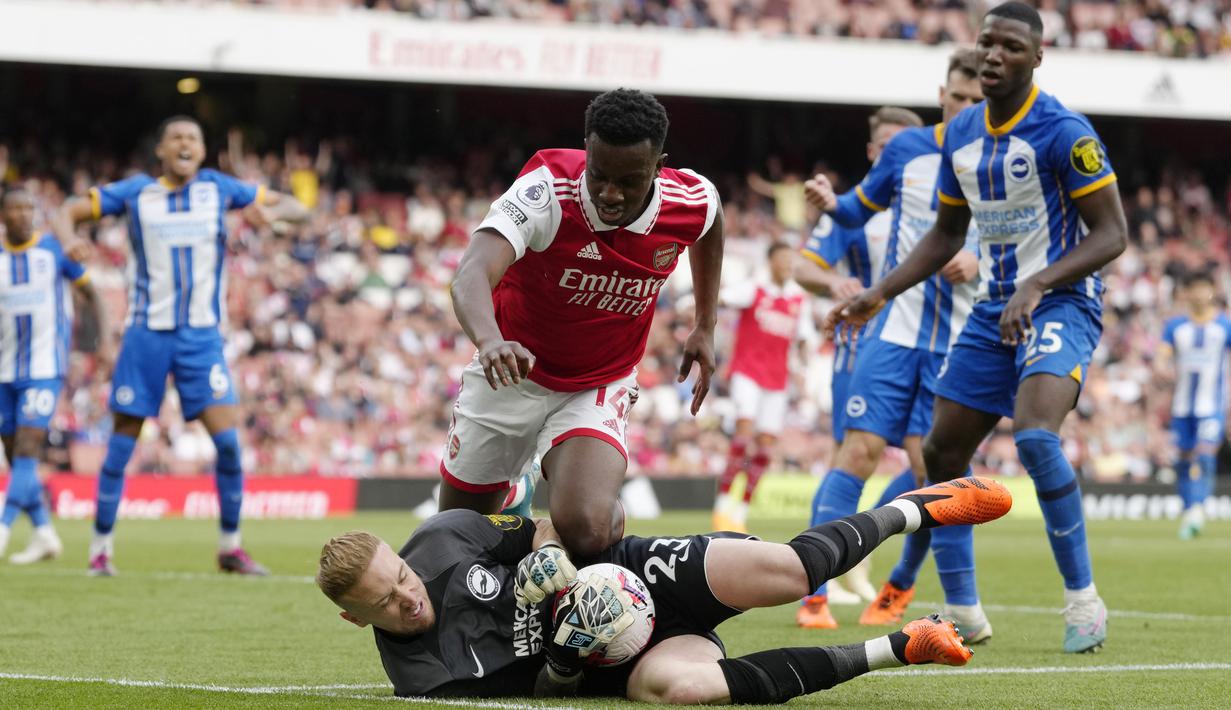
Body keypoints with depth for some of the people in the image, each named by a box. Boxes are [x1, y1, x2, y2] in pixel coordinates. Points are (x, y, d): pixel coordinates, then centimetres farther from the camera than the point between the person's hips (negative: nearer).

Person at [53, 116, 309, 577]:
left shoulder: (218, 188, 5)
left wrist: (272, 212, -16)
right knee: (122, 443, 0)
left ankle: (230, 547, 3)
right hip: (147, 334, -1)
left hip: (201, 335, 1)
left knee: (228, 439, -11)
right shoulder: (135, 192, 2)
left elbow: (296, 208, 8)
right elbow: (69, 212, 8)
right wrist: (68, 240, -15)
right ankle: (101, 547, 12)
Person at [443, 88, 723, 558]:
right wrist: (490, 341, -66)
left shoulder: (692, 201, -18)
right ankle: (512, 501, 51)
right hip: (511, 374, 0)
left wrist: (705, 327, 12)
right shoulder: (546, 192, -30)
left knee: (586, 531, -26)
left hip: (598, 390, 0)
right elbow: (472, 276, -45)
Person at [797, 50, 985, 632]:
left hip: (959, 343, -1)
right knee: (860, 449, -10)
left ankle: (901, 585, 19)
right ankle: (815, 594, -9)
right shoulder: (907, 149, 4)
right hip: (895, 329, 1)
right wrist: (832, 203, -4)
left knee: (928, 464, -7)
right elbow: (862, 207, 18)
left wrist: (979, 262, -17)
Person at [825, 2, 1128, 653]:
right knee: (942, 455, 5)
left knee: (1035, 435, -30)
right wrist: (880, 294, 11)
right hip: (992, 311, 8)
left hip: (1060, 304, -8)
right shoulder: (960, 135, 8)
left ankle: (1082, 599, -17)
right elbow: (946, 234, 20)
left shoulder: (1064, 132, -15)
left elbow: (1111, 234, -16)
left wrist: (1037, 286, -27)